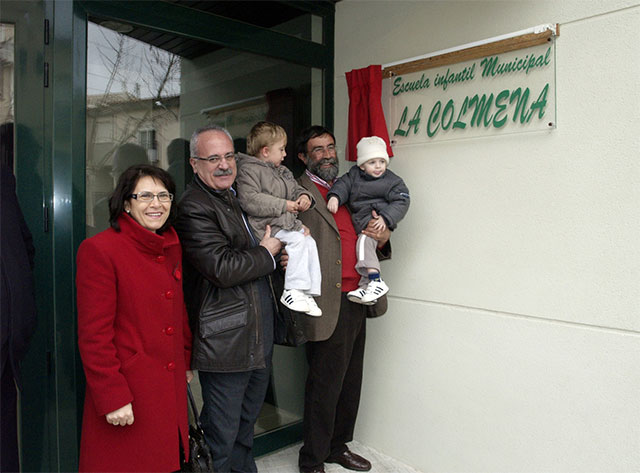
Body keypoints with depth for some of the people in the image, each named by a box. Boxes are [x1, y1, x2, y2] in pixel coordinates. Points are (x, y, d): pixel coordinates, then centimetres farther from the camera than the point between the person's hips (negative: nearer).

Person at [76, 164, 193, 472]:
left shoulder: (172, 247, 8)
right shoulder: (98, 250, -13)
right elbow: (93, 335, -15)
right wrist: (112, 398, -16)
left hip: (171, 387, 7)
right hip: (127, 391, -6)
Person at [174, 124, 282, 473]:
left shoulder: (237, 197, 13)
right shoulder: (194, 208, -17)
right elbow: (222, 268, -26)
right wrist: (266, 252, -11)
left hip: (259, 336, 9)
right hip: (226, 342, -9)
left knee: (246, 423, 24)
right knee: (222, 435, 5)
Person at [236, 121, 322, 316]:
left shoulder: (282, 172, 22)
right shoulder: (248, 169, -8)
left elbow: (295, 188, 34)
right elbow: (249, 201, -21)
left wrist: (303, 196, 6)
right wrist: (284, 205, -17)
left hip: (289, 223, 9)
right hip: (267, 226, -9)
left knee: (309, 242, -7)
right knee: (297, 240, -25)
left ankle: (307, 293, -3)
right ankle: (292, 291, -20)